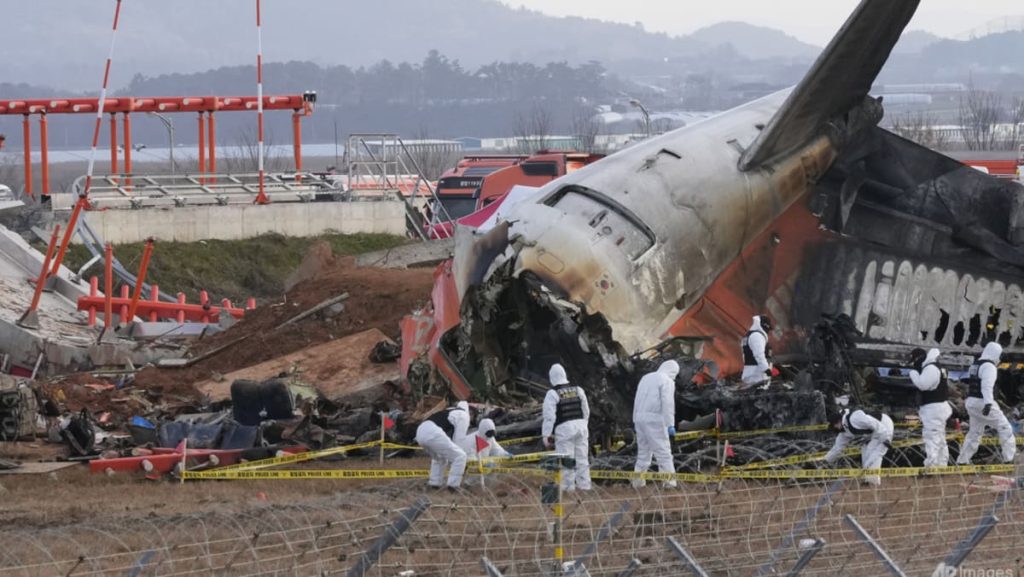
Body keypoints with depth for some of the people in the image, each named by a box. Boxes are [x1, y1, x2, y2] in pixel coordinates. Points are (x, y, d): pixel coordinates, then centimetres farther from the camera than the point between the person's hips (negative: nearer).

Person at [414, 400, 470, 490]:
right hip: (433, 434, -8)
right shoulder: (464, 416, 12)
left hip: (420, 431, 8)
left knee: (439, 457, 33)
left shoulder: (451, 412, 35)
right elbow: (458, 439, 8)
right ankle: (453, 485, 1)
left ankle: (434, 483, 28)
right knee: (460, 456, 1)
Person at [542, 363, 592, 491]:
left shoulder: (552, 394, -8)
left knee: (566, 457, -2)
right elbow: (586, 412, 16)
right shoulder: (578, 390, 9)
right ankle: (584, 484, 13)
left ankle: (568, 485, -2)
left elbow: (549, 417, -12)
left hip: (564, 429, -6)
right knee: (582, 457, 10)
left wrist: (546, 435, -8)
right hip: (580, 426, 6)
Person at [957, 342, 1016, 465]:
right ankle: (1009, 458, -7)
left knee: (975, 432, 18)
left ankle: (962, 461, 17)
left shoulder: (975, 365, 16)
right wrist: (988, 403, -35)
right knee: (1005, 428, -2)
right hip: (983, 403, -9)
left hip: (972, 402, 9)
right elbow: (987, 386, -26)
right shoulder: (989, 366, -13)